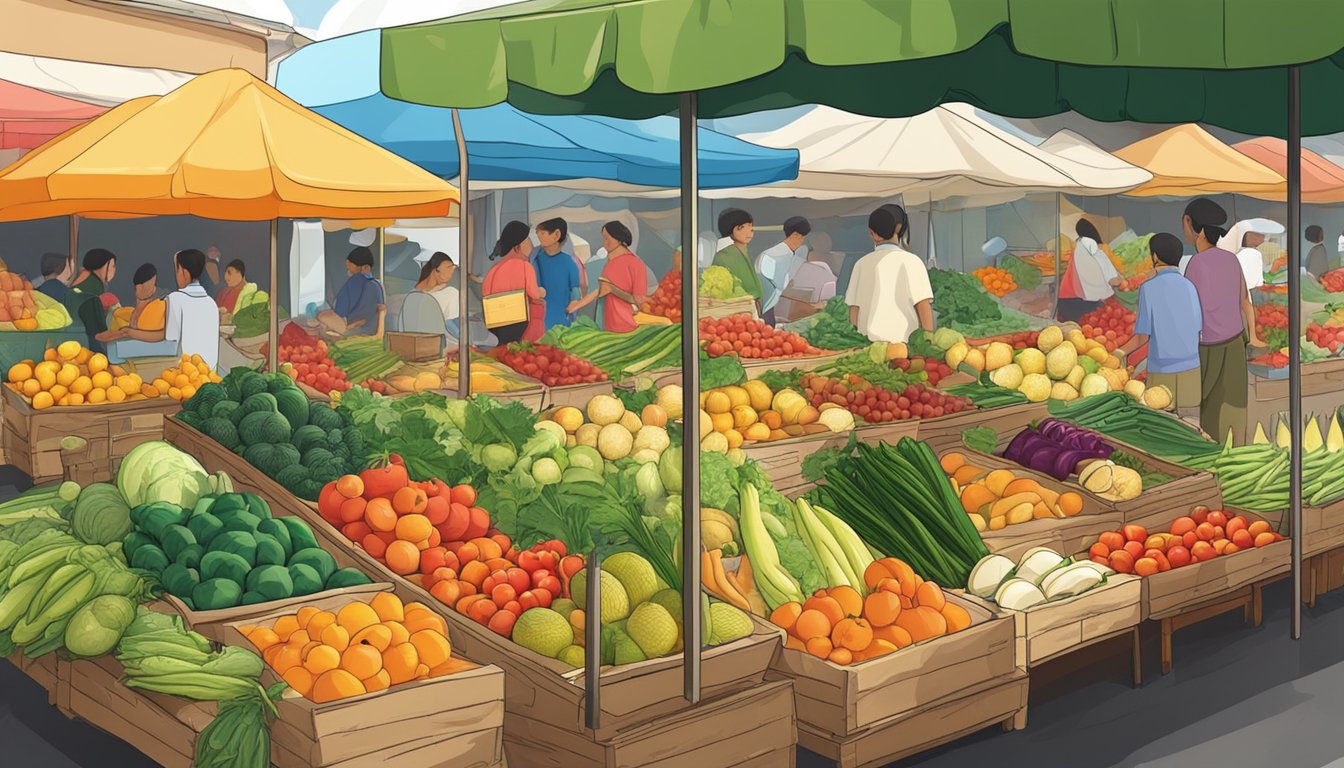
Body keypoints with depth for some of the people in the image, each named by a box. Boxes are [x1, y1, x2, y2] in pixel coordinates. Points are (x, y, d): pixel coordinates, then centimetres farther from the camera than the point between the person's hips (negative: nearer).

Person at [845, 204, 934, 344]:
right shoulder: (911, 261, 1)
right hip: (903, 341, -3)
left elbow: (853, 309, 10)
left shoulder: (862, 264, 9)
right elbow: (924, 305, -5)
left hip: (868, 343, 3)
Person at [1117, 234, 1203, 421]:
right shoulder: (1189, 286, 2)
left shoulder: (1149, 288, -10)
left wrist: (1121, 352, 4)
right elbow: (1198, 329, 8)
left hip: (1161, 372, -3)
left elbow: (1143, 336, -10)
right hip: (1190, 370, 3)